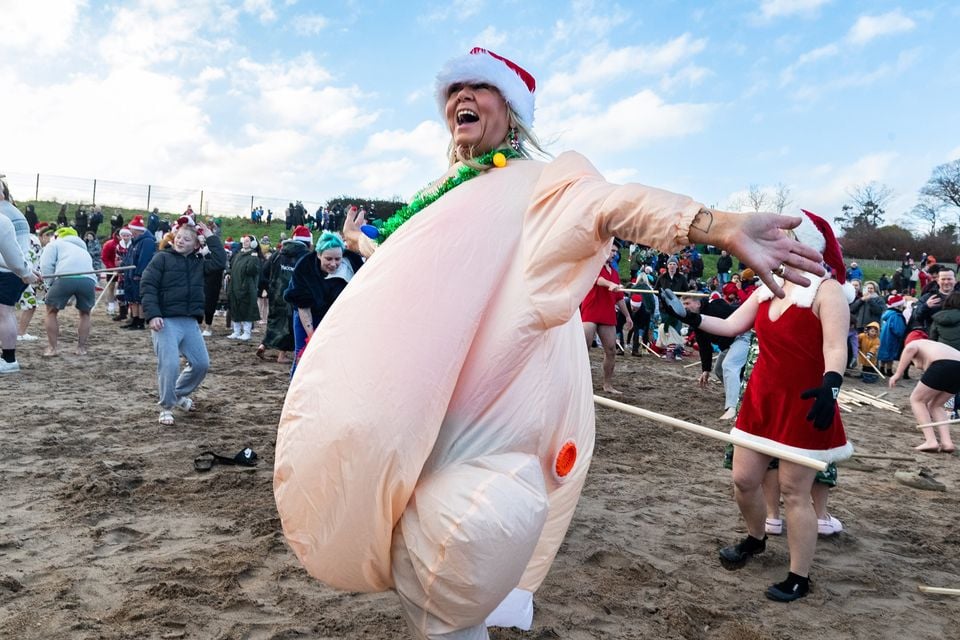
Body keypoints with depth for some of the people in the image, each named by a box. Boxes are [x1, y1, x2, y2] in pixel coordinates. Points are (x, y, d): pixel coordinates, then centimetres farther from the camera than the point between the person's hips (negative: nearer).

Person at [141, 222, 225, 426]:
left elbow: (220, 263, -2)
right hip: (166, 321, -5)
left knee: (201, 363, 7)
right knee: (169, 364, -14)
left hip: (190, 321, 5)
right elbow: (147, 286, -8)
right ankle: (166, 407, 4)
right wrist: (152, 315, -19)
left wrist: (210, 237, 1)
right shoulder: (162, 258, -2)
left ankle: (180, 393, 30)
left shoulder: (198, 262, 12)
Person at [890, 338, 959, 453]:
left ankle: (931, 441, 1)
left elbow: (910, 349, -6)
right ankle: (947, 442, 11)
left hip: (943, 365, -7)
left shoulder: (914, 343, 26)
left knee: (916, 400, 11)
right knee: (935, 405, 24)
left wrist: (897, 373, -5)